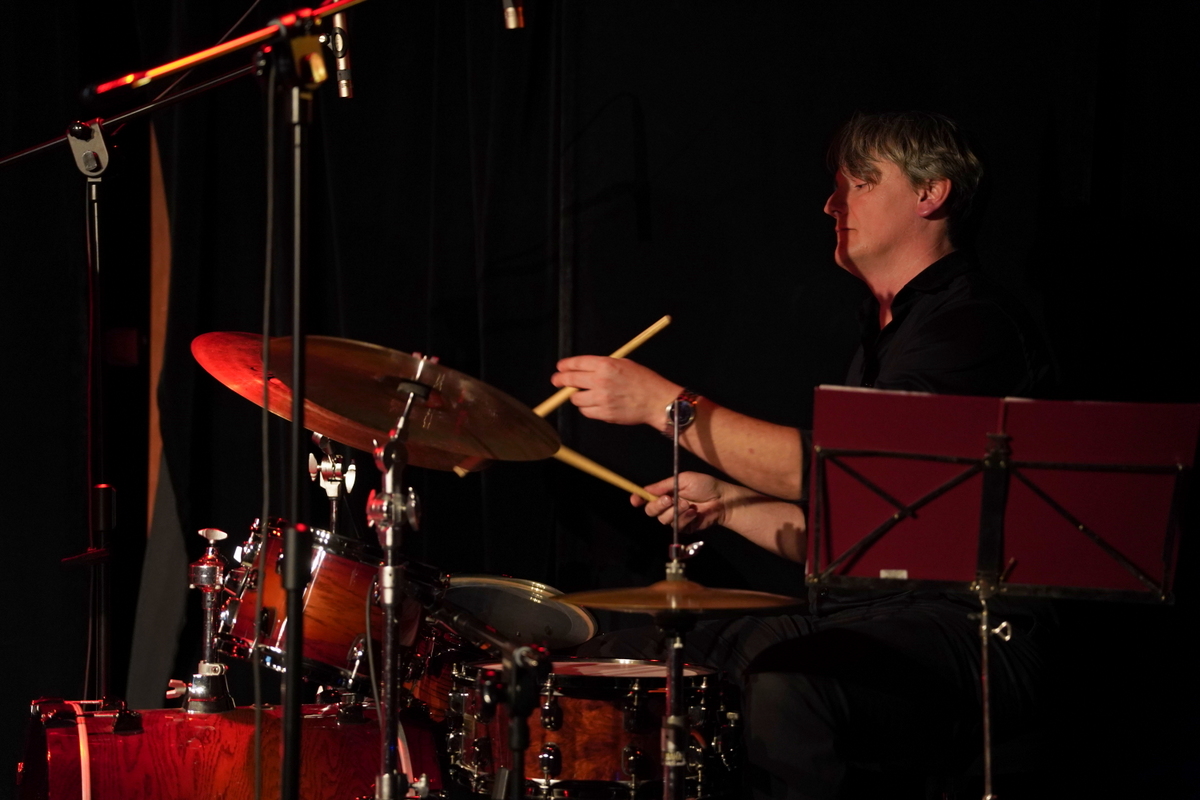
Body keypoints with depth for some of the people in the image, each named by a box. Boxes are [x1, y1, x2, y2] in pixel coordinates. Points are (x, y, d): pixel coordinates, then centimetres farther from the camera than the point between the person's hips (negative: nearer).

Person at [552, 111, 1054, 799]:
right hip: (859, 613, 10)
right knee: (612, 661, 5)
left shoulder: (975, 325, -10)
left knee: (790, 686, -40)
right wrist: (726, 504, 9)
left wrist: (666, 405, -19)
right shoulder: (888, 330, 23)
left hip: (961, 626, -10)